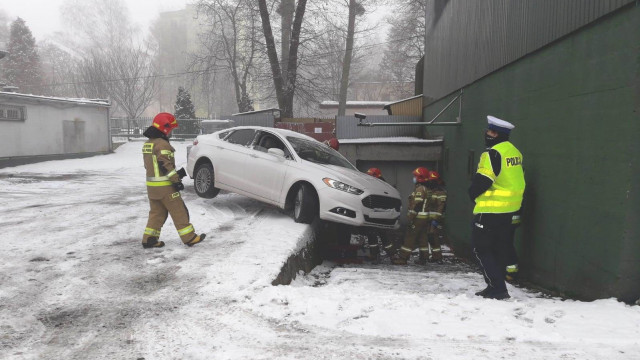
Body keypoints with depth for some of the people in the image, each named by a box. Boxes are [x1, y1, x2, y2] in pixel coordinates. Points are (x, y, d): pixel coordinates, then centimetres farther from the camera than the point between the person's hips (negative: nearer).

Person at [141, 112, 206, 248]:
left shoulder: (147, 144, 14)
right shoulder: (162, 144, -16)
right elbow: (165, 165, -23)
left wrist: (176, 173, 15)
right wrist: (176, 180, -19)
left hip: (151, 185, 9)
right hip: (164, 186, -9)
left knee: (156, 212, 15)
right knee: (179, 211, -1)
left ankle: (149, 239, 15)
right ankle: (189, 238, 5)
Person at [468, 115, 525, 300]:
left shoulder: (493, 154, -18)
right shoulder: (515, 152, 10)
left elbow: (482, 181, -20)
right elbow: (518, 182, 17)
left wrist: (473, 193, 0)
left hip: (491, 210, -9)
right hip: (511, 210, 9)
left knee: (482, 248, 2)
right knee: (501, 249, 16)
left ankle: (497, 287, -1)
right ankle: (497, 286, 23)